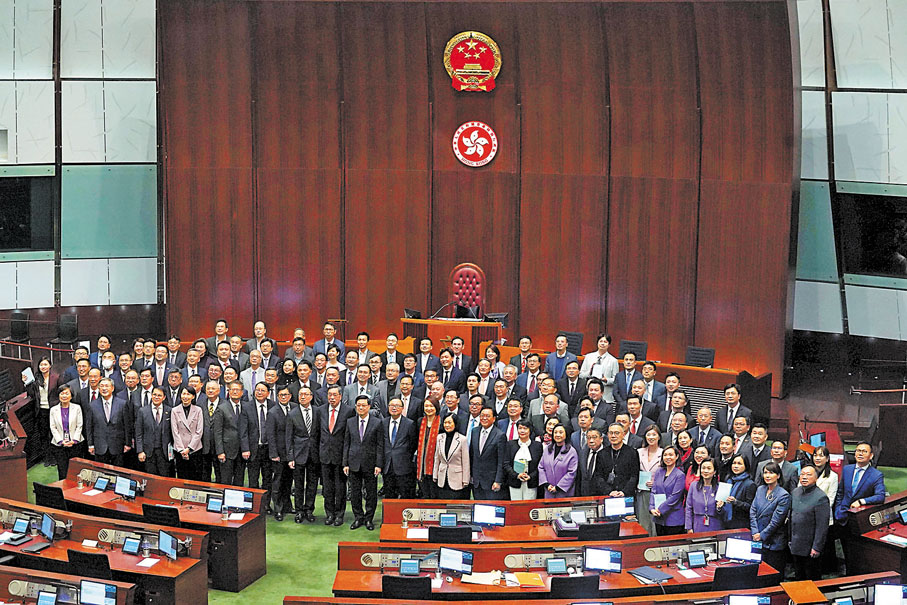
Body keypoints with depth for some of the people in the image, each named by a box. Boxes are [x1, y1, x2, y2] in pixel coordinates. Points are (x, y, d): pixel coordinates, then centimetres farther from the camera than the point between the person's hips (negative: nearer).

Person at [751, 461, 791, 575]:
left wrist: (762, 535, -10)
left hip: (774, 543, -5)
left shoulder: (783, 495, -11)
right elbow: (753, 511, 5)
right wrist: (755, 532, -5)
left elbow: (776, 520, -13)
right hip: (757, 540, 5)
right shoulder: (760, 489, 7)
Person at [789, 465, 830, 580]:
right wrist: (790, 539, 15)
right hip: (796, 547, 7)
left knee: (813, 580, 4)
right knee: (799, 578, 16)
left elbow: (822, 526, -17)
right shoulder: (795, 492, 6)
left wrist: (817, 548, -18)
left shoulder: (820, 497, -16)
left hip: (810, 548, -7)